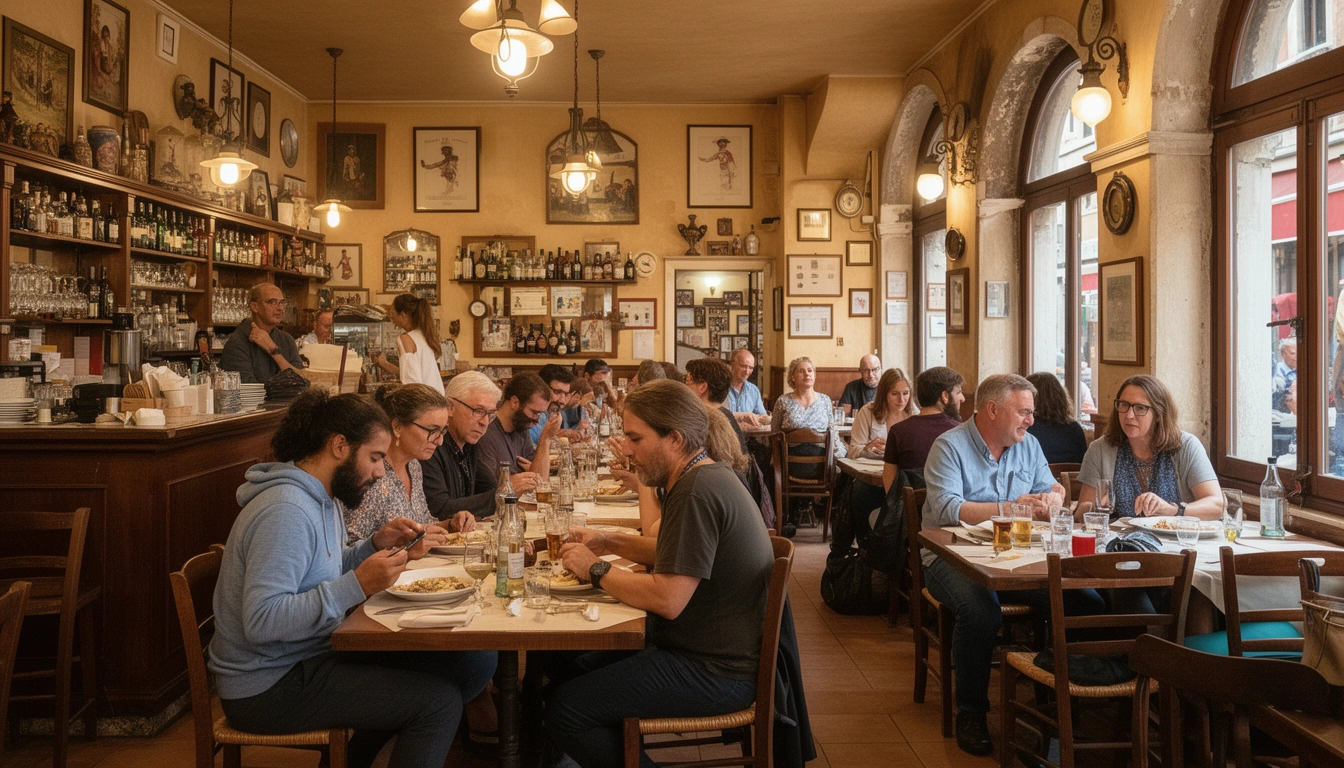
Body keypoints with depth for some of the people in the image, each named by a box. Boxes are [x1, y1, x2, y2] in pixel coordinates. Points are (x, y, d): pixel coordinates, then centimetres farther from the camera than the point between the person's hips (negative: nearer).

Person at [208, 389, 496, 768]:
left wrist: (377, 544, 2)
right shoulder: (286, 510, -23)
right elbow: (261, 621, -29)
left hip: (312, 653, 10)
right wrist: (357, 586, -32)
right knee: (440, 700, -15)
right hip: (268, 686, -10)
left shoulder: (322, 498, 8)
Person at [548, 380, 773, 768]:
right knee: (572, 665, 14)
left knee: (564, 708, -13)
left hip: (718, 672, -10)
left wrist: (597, 570, -13)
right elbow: (674, 553, 21)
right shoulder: (706, 476, 9)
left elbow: (667, 599, -27)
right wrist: (607, 543, 10)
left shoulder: (698, 493, -23)